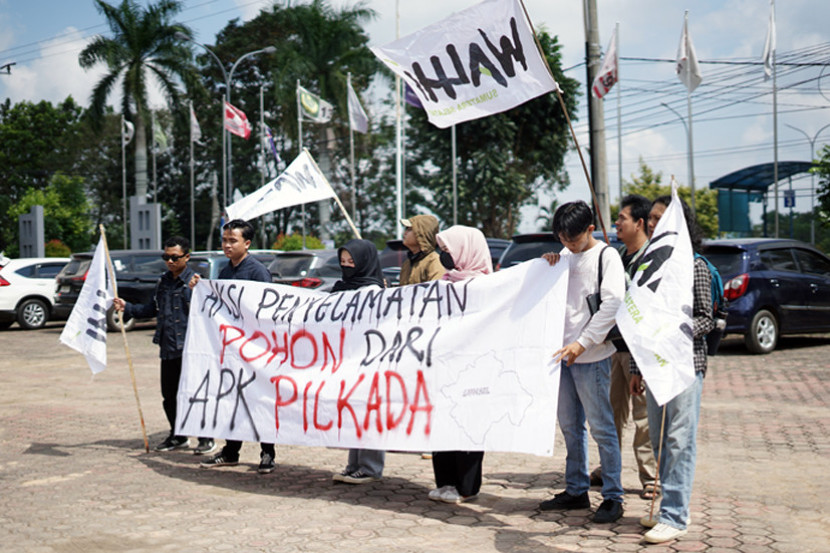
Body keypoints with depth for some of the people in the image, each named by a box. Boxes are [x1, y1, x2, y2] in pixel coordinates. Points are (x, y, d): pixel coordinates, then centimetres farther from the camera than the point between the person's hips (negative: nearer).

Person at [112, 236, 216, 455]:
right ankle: (177, 436, 28)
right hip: (168, 348, 7)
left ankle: (206, 438, 11)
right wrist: (127, 308, 17)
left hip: (190, 348, -7)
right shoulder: (163, 281, 15)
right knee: (169, 395, 12)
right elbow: (153, 309, 26)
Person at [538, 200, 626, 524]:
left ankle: (613, 497, 4)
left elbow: (612, 303, -14)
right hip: (563, 353, 7)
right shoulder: (565, 256, 15)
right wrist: (548, 267, 4)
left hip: (592, 356, -7)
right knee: (569, 425, 12)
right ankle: (576, 490, 22)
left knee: (601, 427, -4)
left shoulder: (607, 257, -5)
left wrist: (582, 342, -20)